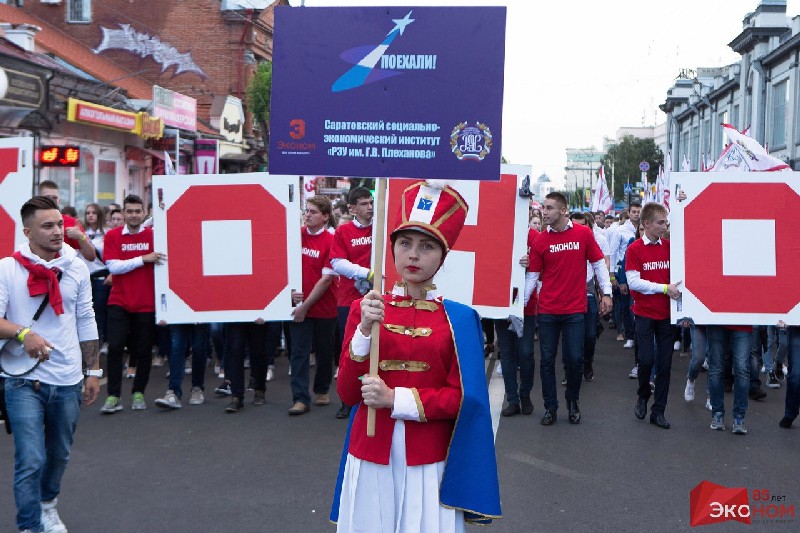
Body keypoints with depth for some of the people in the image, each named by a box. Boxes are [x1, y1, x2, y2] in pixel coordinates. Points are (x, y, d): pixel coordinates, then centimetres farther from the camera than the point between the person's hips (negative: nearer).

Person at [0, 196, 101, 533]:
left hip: (68, 380, 4)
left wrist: (94, 371, 9)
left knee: (59, 455, 17)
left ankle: (48, 504, 43)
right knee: (31, 460, -7)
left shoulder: (76, 267, 3)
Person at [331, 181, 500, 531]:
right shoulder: (363, 308, 1)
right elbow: (347, 393, -3)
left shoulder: (458, 318, -4)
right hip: (370, 454, 1)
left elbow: (463, 397, -7)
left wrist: (396, 399, -18)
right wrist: (365, 330, -16)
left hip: (430, 460, -1)